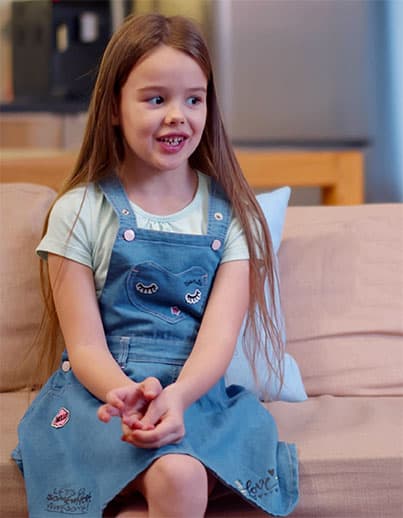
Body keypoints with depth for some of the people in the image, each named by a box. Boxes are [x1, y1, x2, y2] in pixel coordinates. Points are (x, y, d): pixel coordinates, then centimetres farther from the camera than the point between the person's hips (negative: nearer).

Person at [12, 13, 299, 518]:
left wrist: (177, 396, -26)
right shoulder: (79, 212, 1)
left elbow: (219, 335, -5)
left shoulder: (230, 214, 5)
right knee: (176, 474, -31)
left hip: (197, 394, 2)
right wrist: (132, 395, -26)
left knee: (180, 473, -31)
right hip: (103, 395, -2)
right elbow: (85, 346, -3)